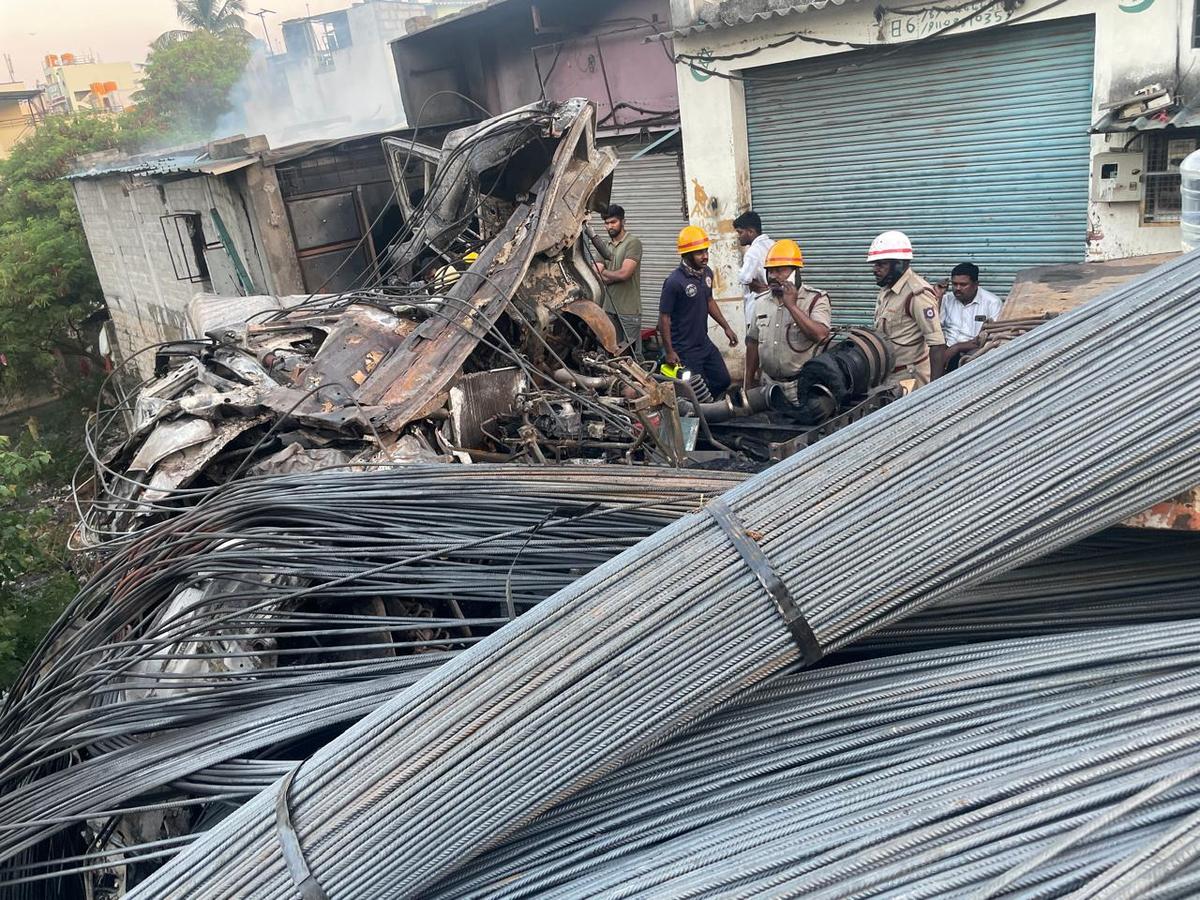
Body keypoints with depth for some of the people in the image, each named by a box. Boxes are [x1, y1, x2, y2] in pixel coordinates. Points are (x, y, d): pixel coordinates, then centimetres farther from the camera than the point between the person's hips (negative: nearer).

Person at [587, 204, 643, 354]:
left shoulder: (633, 243, -6)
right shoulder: (605, 246, 15)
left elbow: (624, 273, -16)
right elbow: (600, 278, 7)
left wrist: (604, 271, 0)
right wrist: (616, 276, -10)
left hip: (628, 310, -6)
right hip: (610, 309, 7)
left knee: (632, 354, -3)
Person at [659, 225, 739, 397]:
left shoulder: (706, 273, 2)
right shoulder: (674, 282, -22)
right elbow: (664, 318, -17)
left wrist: (726, 327, 16)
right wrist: (669, 352, -16)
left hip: (705, 343, 8)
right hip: (685, 351, -8)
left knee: (723, 382, 16)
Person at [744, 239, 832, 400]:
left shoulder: (816, 299, -8)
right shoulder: (762, 302, 8)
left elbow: (821, 336, -24)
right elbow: (753, 342, 16)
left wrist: (791, 305, -21)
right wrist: (749, 381, 16)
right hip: (769, 384, 5)